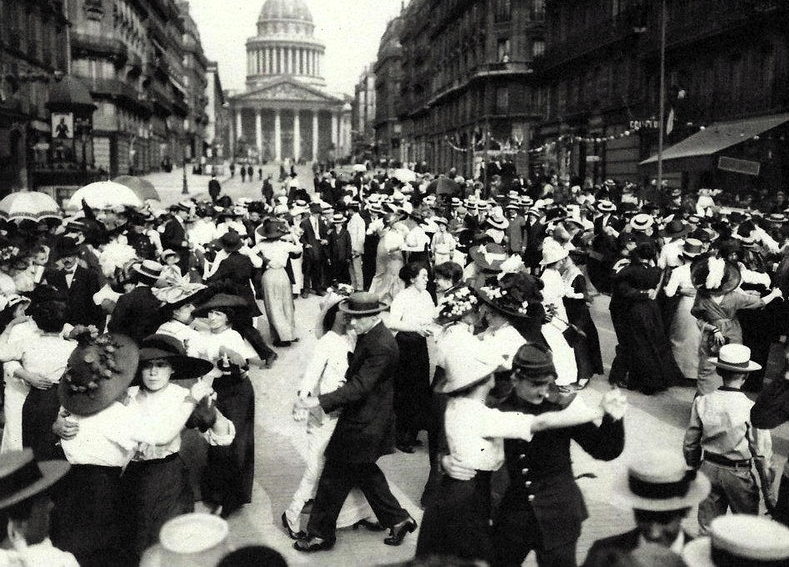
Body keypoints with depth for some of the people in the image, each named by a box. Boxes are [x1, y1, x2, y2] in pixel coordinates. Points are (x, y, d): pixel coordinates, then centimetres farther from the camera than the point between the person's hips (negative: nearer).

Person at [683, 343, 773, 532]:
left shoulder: (702, 402, -10)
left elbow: (690, 444, -1)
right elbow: (762, 454, -13)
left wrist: (694, 468, 16)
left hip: (708, 469, 3)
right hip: (738, 474, -3)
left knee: (708, 529, 17)